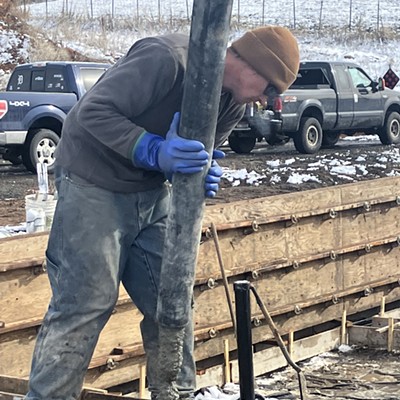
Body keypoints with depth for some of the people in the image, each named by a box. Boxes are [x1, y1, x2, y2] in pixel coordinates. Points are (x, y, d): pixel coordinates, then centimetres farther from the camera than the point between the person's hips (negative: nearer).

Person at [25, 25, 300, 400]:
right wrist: (155, 151, -37)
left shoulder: (233, 104, 1)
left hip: (152, 193, 8)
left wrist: (205, 174, -14)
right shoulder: (166, 58, -26)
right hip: (95, 186, -8)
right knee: (84, 305, -8)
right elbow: (94, 111, -27)